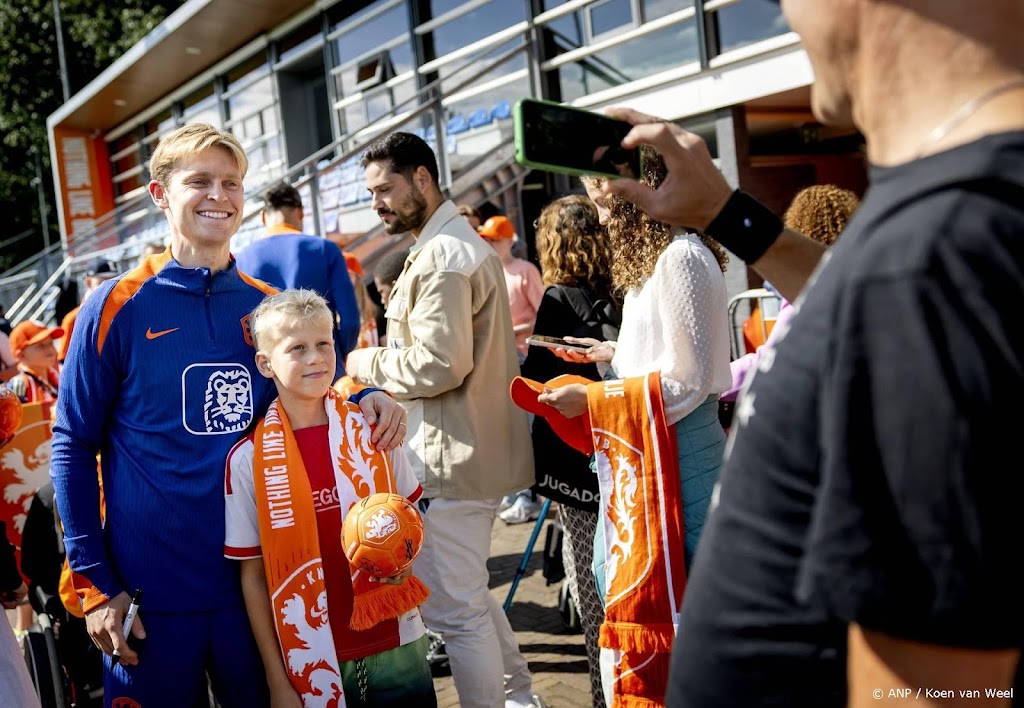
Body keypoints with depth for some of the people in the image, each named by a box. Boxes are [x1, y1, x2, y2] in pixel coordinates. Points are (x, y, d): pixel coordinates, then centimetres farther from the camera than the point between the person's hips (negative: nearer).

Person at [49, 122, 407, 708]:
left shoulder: (270, 307, 3)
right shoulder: (118, 307, -6)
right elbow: (74, 447, -3)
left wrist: (365, 396, -8)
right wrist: (97, 584, -8)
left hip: (256, 582, 3)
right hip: (152, 592, -3)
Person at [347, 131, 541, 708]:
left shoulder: (441, 255, -17)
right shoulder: (462, 241, 16)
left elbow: (438, 363, -24)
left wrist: (364, 364, -10)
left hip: (453, 458, -11)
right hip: (478, 446, 11)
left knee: (456, 608, -1)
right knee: (469, 592, 22)